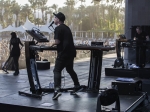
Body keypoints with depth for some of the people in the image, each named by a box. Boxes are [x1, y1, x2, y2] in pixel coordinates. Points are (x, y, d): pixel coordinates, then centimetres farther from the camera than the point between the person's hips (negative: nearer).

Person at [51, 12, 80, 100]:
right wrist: (55, 44, 19)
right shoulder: (67, 28, 18)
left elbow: (57, 41, -18)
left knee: (57, 70, -8)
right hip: (71, 52, 9)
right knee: (70, 69, 24)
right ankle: (77, 86, 34)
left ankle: (57, 89, -23)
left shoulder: (58, 28, -9)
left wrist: (54, 44, 3)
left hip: (64, 53, -9)